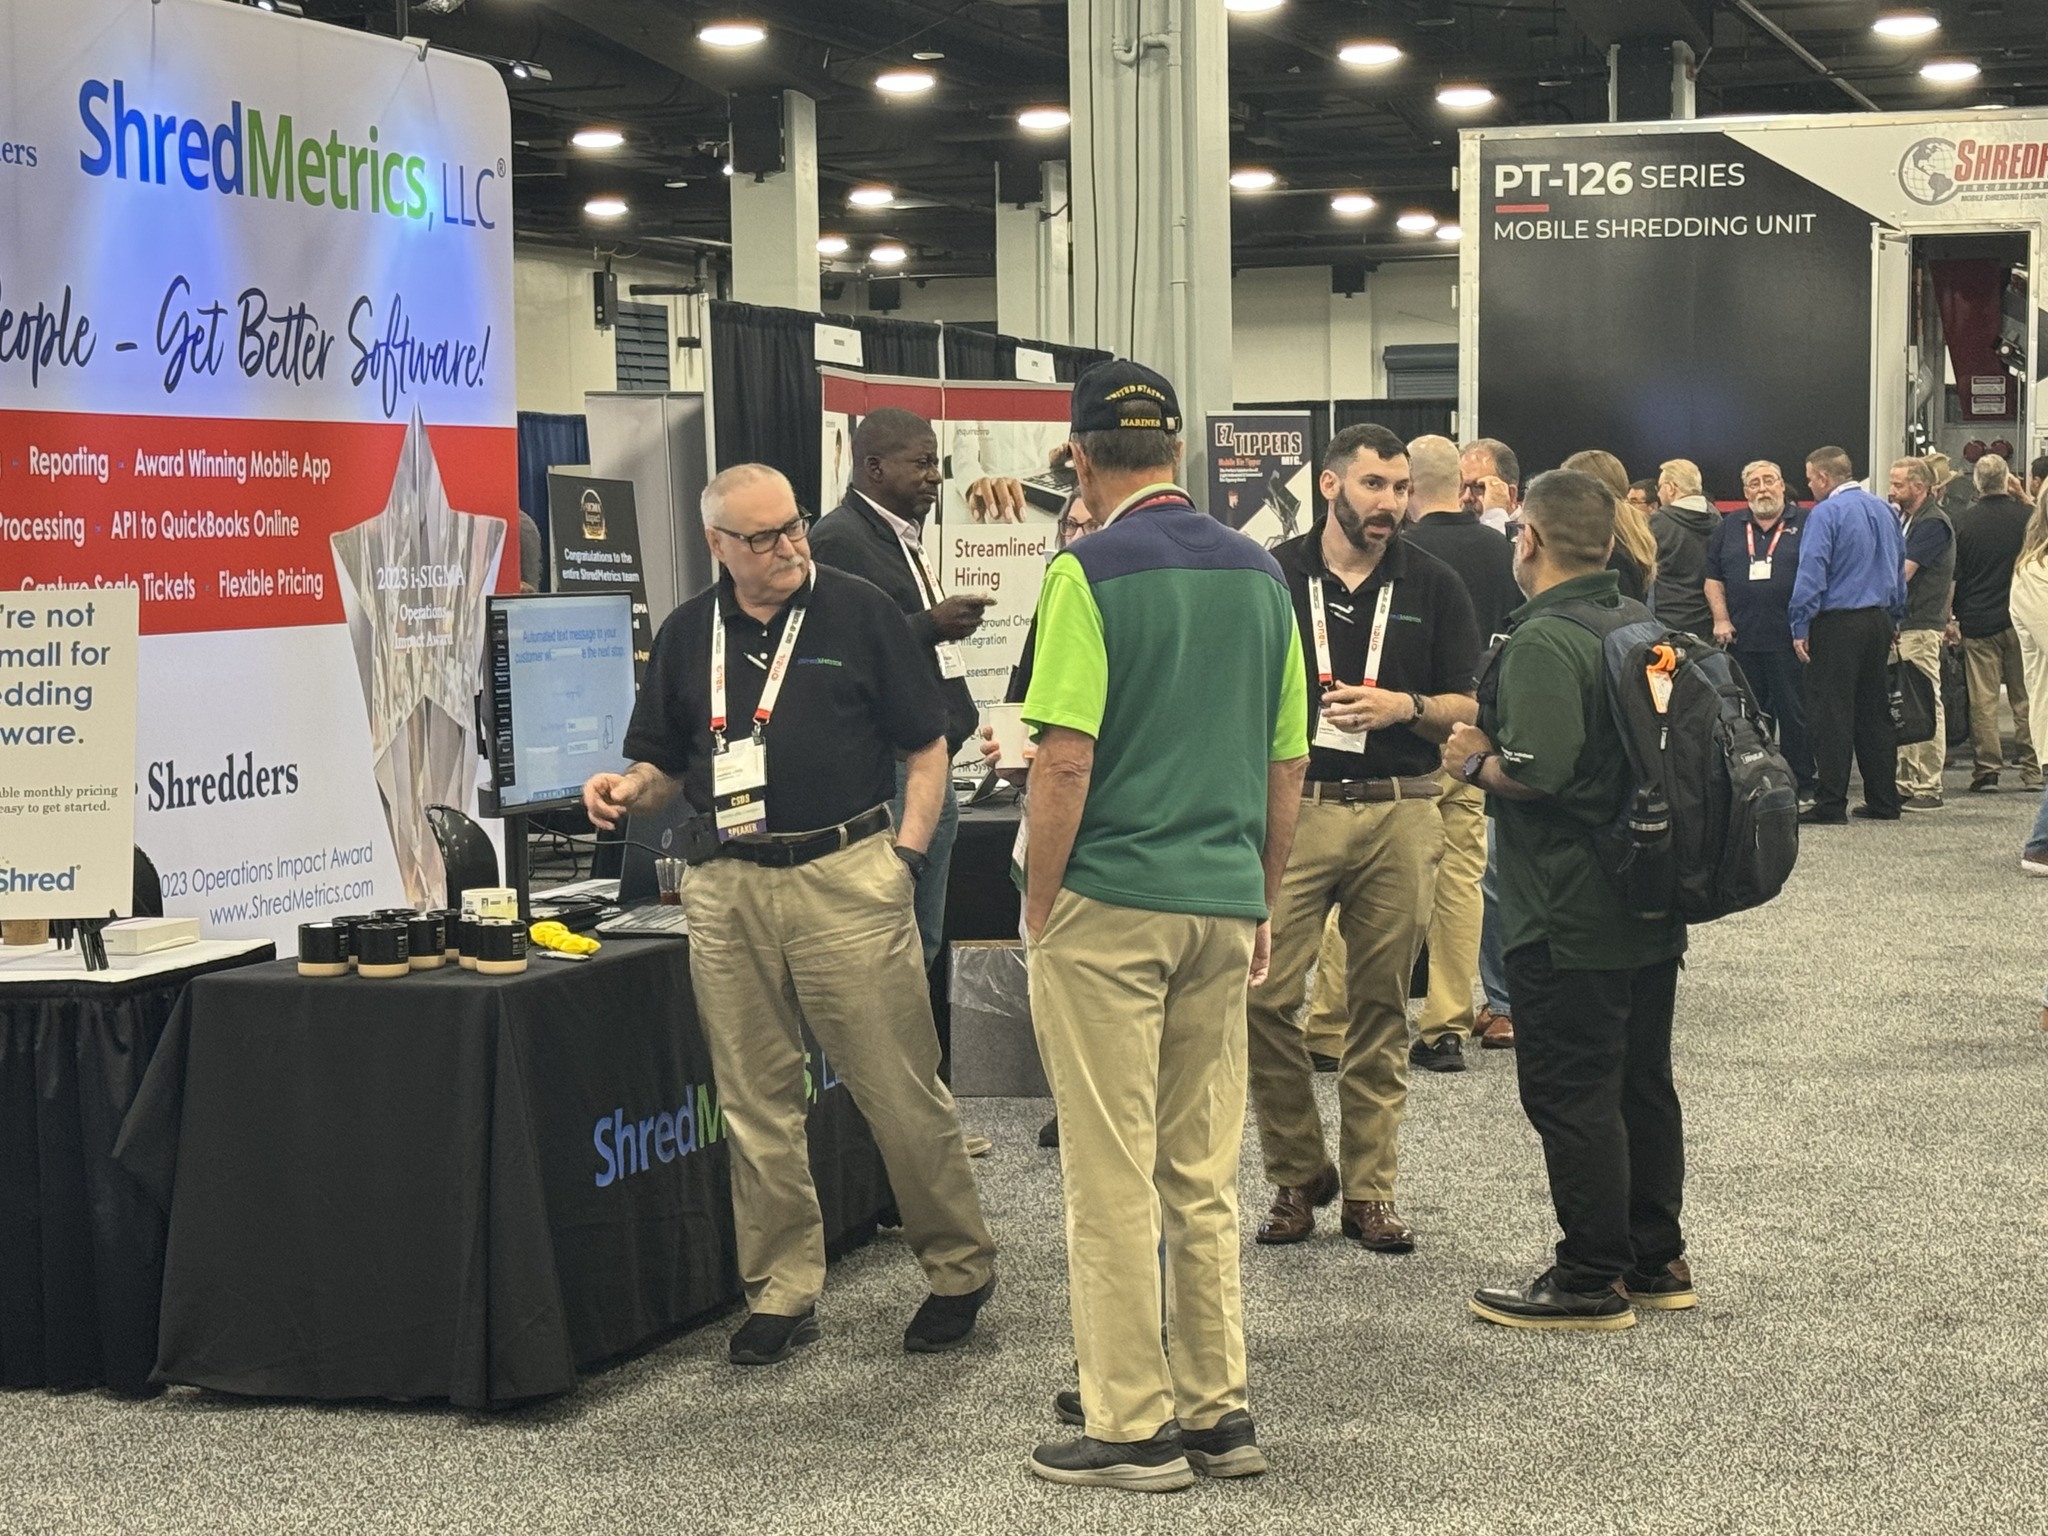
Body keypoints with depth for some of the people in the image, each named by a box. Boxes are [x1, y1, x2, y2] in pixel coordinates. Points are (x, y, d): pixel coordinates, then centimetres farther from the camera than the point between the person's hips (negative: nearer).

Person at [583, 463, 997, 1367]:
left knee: (899, 1088, -1)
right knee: (755, 1103, 7)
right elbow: (667, 766, 18)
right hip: (728, 887, 4)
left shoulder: (857, 614, 1)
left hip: (845, 876, -4)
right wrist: (627, 791, -4)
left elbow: (925, 749, 3)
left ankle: (958, 1271, 13)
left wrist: (905, 857, -6)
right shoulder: (687, 635, 11)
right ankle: (782, 1293, 16)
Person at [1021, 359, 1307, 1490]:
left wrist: (1039, 905, -6)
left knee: (1113, 1181, 1)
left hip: (1110, 902, -6)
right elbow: (1288, 765, 12)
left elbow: (1064, 762, -16)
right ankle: (1217, 1413, 19)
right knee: (1204, 1176, 13)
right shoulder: (1261, 574, 8)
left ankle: (1131, 1428, 6)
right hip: (1225, 901, 6)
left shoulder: (1088, 573, -11)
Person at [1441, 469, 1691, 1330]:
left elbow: (1538, 769, -29)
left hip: (1569, 918, -9)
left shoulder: (1543, 642, -17)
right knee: (1643, 1084, 16)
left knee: (1570, 1095, -1)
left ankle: (1592, 1280, 4)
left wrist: (1475, 764, -8)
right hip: (1650, 906, 9)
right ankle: (1657, 1261, 25)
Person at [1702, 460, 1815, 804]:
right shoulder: (1728, 529, 14)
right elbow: (1712, 578, 14)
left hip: (1789, 638, -3)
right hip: (1741, 638, 4)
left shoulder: (1806, 525, 3)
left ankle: (1801, 784, 6)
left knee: (1794, 714, 0)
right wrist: (1721, 620, 1)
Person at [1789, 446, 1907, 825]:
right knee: (1875, 712, 12)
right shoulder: (1884, 511, 11)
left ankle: (1830, 804, -5)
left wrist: (1801, 627, -12)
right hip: (1879, 621, 7)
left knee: (1832, 715, -4)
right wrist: (1892, 620, 23)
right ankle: (1884, 801, 15)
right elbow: (1899, 569, 17)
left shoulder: (1825, 513, -11)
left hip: (1837, 623, -7)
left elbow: (1811, 574, -16)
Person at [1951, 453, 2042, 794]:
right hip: (2022, 621, 1)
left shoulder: (1963, 523, -3)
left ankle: (1986, 770, -1)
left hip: (1978, 623, -1)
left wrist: (1950, 618, 10)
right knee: (2027, 699, 7)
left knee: (1982, 701, 2)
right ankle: (2032, 771, 6)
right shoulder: (2028, 516, -4)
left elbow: (1952, 577, 1)